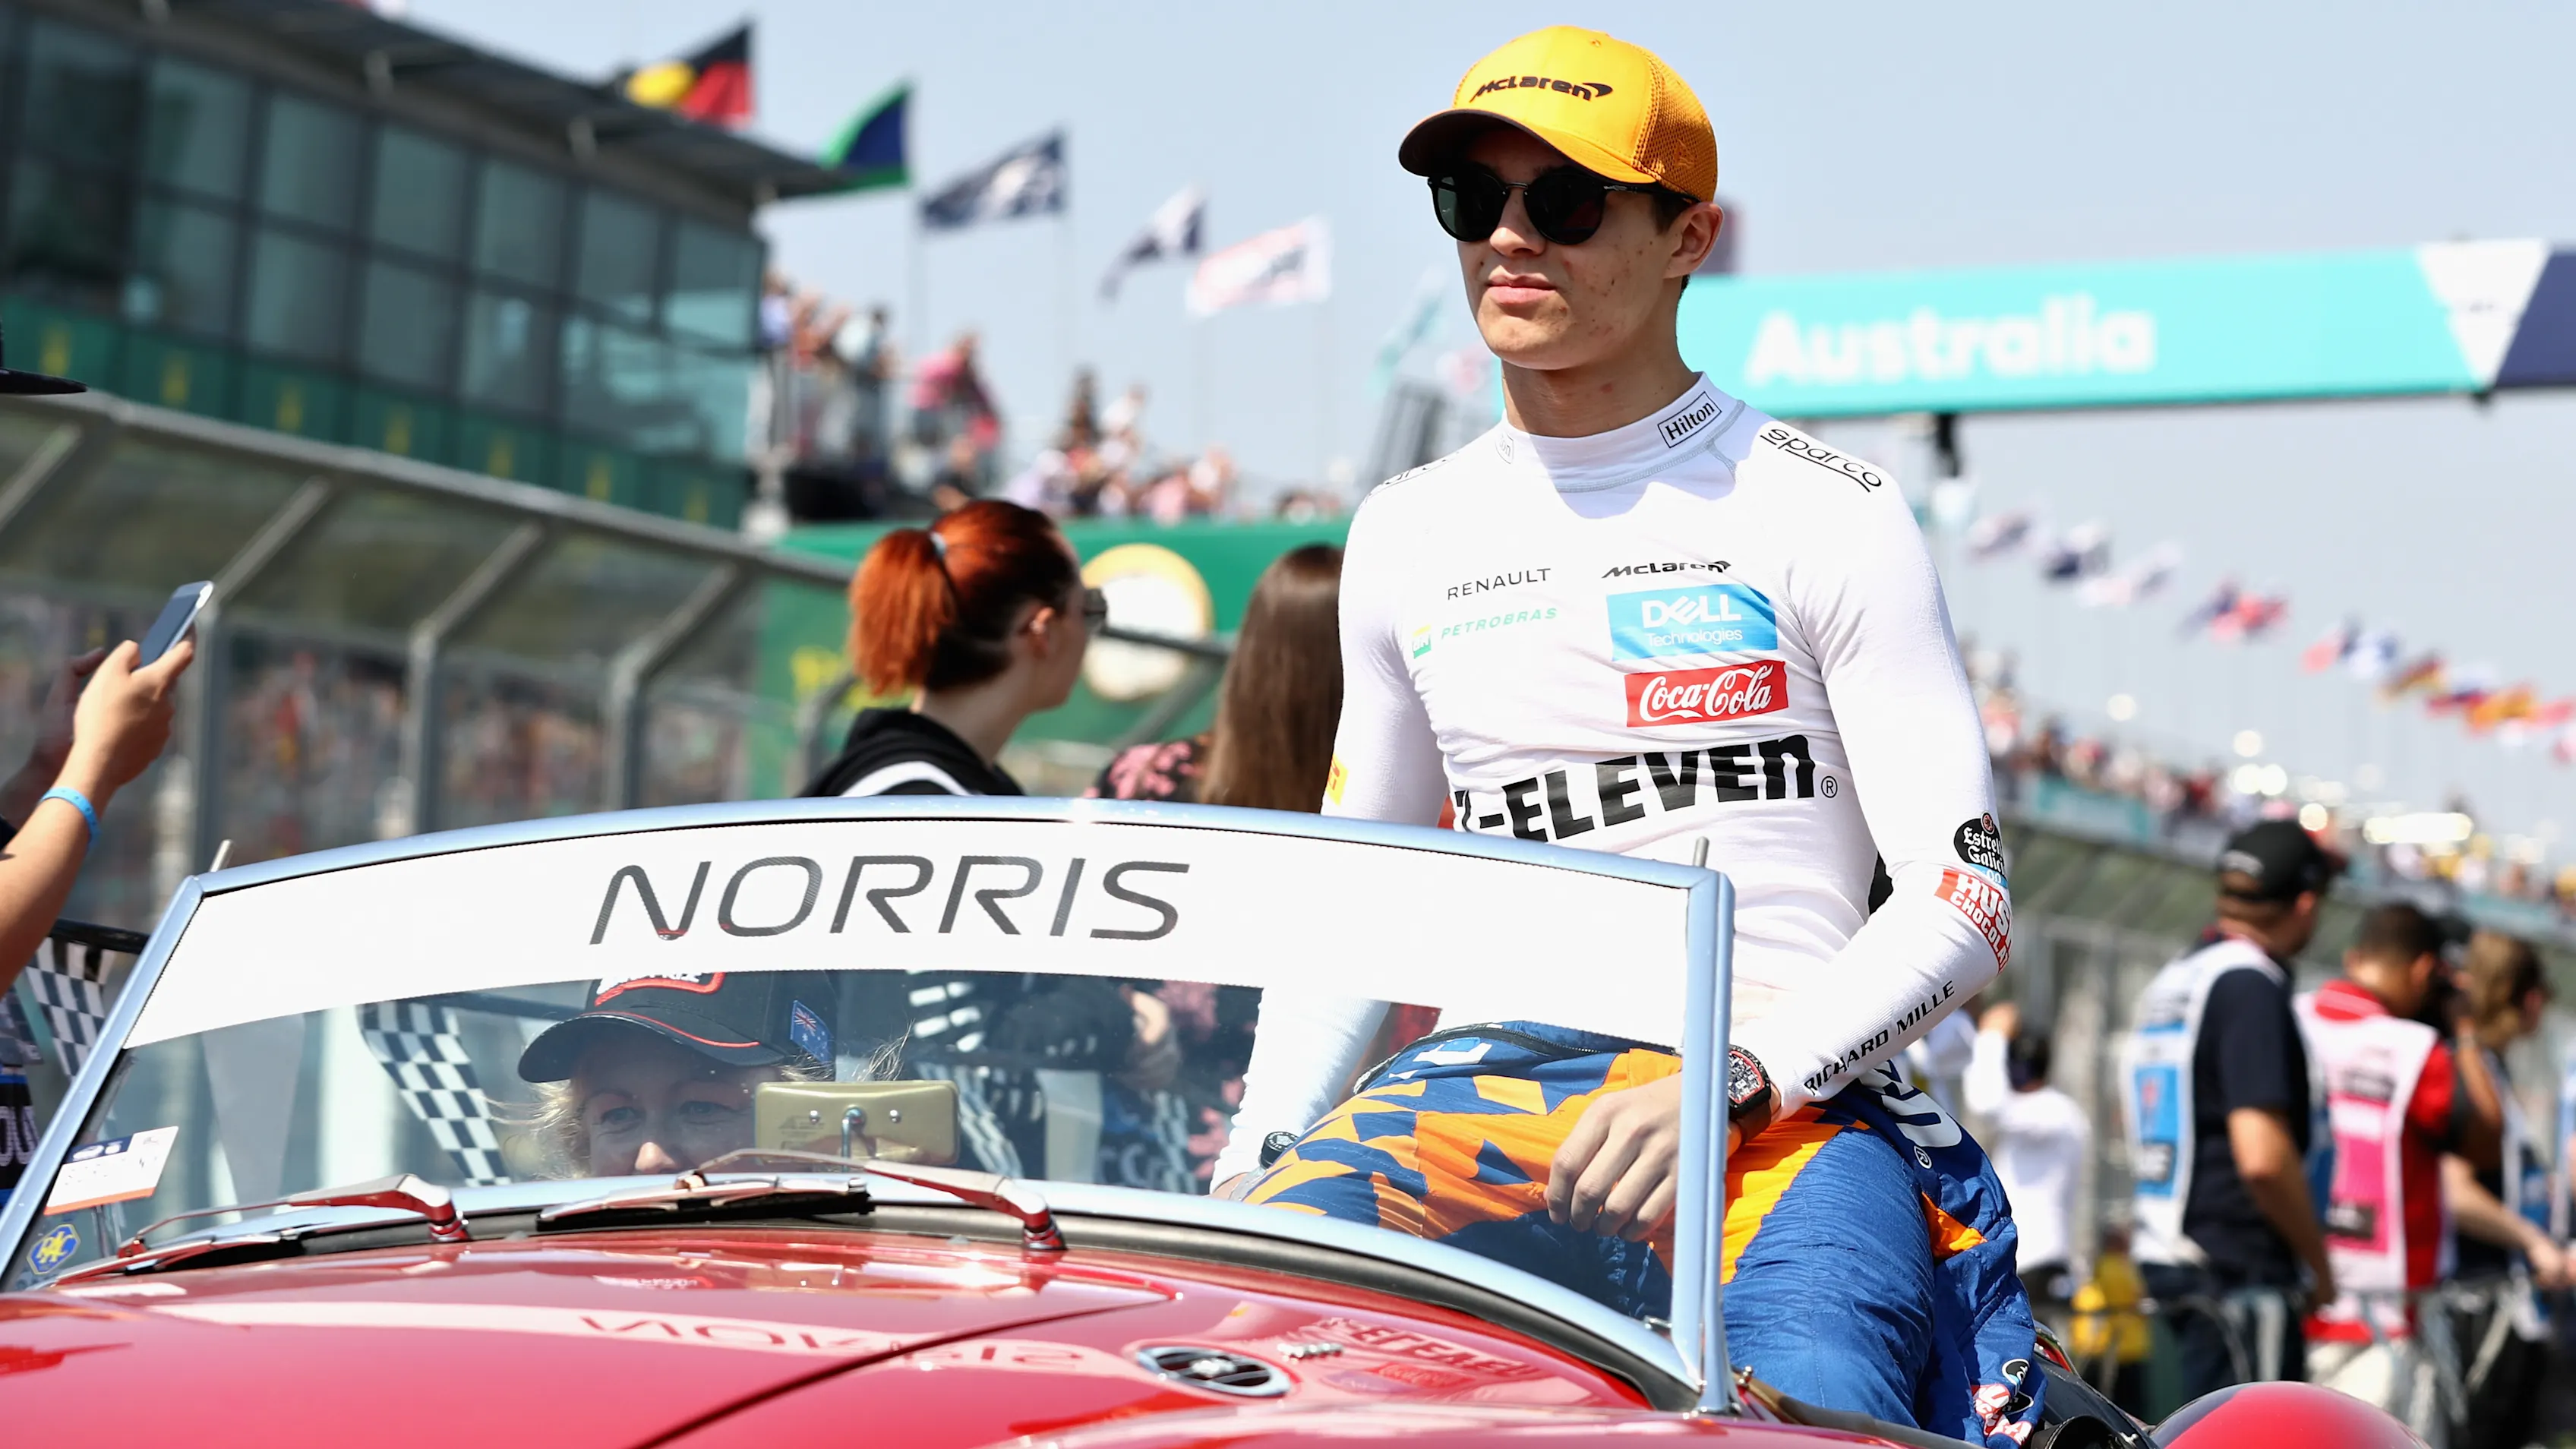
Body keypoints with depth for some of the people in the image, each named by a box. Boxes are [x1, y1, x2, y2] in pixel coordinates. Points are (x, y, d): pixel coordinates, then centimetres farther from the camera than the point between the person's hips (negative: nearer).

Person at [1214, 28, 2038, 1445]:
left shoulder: (1826, 513, 3)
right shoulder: (1405, 534, 19)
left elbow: (1966, 904, -1)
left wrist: (1728, 1084, -16)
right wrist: (1250, 1162, 12)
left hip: (1783, 1108, -4)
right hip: (1480, 1088, 4)